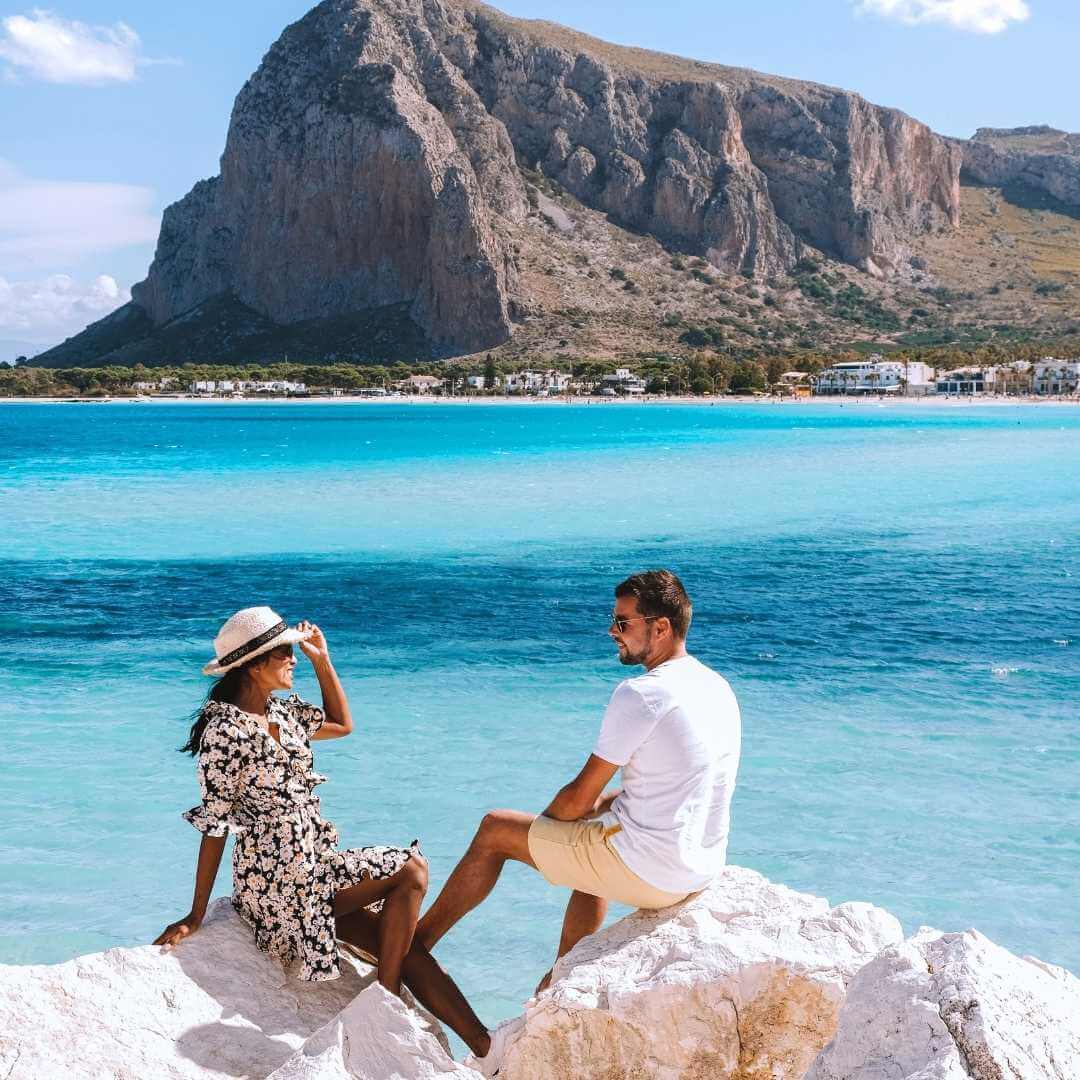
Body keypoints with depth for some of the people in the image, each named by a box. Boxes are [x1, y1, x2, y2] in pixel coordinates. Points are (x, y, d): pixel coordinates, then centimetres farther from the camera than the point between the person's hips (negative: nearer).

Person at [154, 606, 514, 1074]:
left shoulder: (283, 712, 7)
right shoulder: (225, 733, -17)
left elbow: (342, 724, 24)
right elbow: (215, 827, -15)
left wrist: (322, 659, 14)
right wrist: (195, 917, -12)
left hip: (313, 863, 8)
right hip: (277, 881, -7)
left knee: (410, 952, -2)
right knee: (411, 870, -15)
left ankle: (485, 1047, 0)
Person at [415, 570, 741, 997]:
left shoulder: (640, 694, -19)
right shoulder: (718, 688, 7)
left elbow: (578, 798, -13)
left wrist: (539, 824, 7)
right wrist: (605, 803, 14)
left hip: (649, 872, -8)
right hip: (701, 868, 8)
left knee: (494, 830, 8)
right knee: (596, 817, 37)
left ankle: (411, 945, 24)